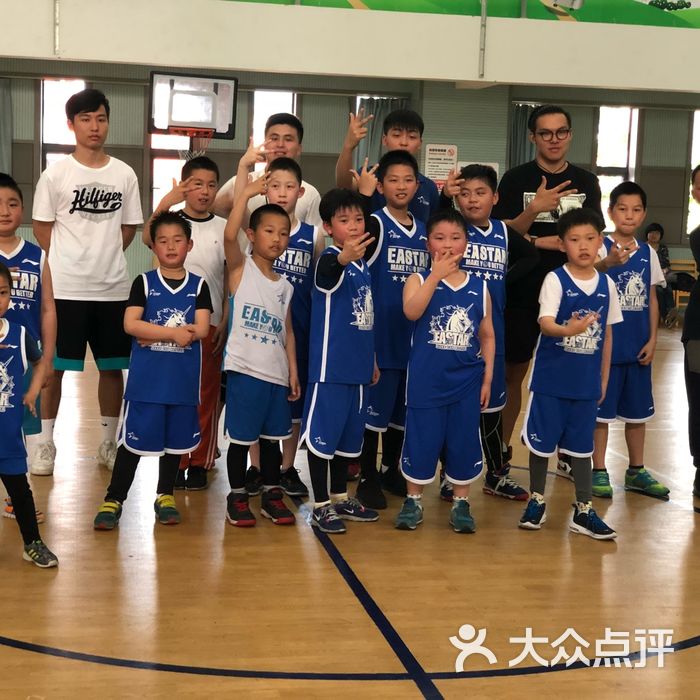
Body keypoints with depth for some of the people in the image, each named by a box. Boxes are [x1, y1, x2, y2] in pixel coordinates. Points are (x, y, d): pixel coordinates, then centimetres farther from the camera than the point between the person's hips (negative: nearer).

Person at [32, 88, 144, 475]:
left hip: (113, 287, 3)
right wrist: (70, 260, -1)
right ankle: (45, 444, 15)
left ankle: (108, 442, 23)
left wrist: (103, 257, 4)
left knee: (112, 367, 9)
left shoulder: (124, 174, 4)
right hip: (65, 288, -2)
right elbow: (41, 227, 2)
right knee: (54, 366, 3)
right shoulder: (56, 173, -3)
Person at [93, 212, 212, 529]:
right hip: (146, 379, -2)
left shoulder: (199, 286, 4)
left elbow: (201, 330, -8)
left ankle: (165, 496, 26)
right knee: (134, 438, 0)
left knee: (176, 438, 11)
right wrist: (174, 333, -15)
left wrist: (154, 335, -12)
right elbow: (130, 325, -11)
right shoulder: (143, 283, 1)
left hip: (183, 380, 2)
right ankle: (113, 499, 8)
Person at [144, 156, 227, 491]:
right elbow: (148, 238, -24)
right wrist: (164, 204, -39)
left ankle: (200, 463, 17)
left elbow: (231, 279, 6)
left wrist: (226, 321, -1)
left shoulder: (223, 228, 4)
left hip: (211, 323, 1)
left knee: (207, 394, 6)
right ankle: (175, 461, 18)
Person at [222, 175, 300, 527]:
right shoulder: (241, 268, -2)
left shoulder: (285, 286, 13)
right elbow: (229, 235, -22)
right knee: (241, 436, 2)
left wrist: (293, 371, 8)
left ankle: (272, 495, 24)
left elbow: (287, 331, 15)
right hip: (244, 369, -5)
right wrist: (247, 193, -21)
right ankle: (237, 497, 14)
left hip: (276, 372, 5)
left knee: (272, 436, 13)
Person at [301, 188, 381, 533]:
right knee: (322, 433, 0)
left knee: (347, 433, 17)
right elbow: (329, 269, -40)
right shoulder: (329, 260, -13)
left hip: (356, 365, 8)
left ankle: (340, 497, 30)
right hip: (329, 366, -8)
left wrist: (372, 359, 21)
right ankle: (321, 505, 10)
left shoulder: (363, 264, 10)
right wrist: (345, 257, -62)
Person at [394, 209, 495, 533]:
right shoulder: (419, 280, -2)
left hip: (466, 381, 2)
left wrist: (487, 378, 4)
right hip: (426, 380, -2)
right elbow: (412, 312, -24)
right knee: (421, 440, 5)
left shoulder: (479, 287, 5)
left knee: (463, 441, 7)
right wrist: (437, 274, -23)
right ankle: (413, 500, 21)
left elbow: (487, 336, 9)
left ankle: (460, 502, 21)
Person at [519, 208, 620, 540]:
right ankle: (536, 502, 25)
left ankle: (583, 511, 19)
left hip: (586, 381, 3)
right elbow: (545, 323, -23)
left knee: (581, 445, 10)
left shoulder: (606, 284, 3)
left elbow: (607, 334, 11)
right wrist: (568, 330, -45)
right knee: (542, 441, 7)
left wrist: (604, 378, 13)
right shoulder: (555, 280, -9)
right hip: (550, 378, -3)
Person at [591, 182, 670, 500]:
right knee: (602, 408, 3)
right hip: (607, 343, -5)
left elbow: (652, 299, 10)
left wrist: (652, 340, 4)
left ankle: (636, 471, 26)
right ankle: (599, 471, 14)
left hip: (638, 345, 5)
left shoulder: (648, 253, 7)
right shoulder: (601, 248, -7)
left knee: (638, 410, 13)